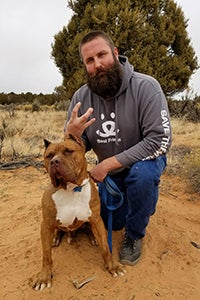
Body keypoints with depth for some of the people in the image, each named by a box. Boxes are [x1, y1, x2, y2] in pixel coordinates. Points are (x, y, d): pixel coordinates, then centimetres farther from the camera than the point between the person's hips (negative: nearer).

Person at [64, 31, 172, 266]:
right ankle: (143, 204, 42)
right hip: (109, 170, 4)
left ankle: (135, 235, -8)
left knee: (142, 174, -37)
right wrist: (71, 136, -34)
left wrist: (108, 164, -31)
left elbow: (161, 140, -30)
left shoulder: (145, 87, -26)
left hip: (145, 159, -4)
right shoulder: (81, 97, -13)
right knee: (112, 222, 10)